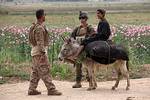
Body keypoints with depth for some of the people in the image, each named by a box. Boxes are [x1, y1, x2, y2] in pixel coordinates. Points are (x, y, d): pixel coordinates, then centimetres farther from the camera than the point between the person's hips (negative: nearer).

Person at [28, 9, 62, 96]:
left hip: (34, 52, 10)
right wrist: (43, 53, -22)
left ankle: (32, 89, 14)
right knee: (45, 71, -8)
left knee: (35, 72, 12)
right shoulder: (39, 28, -17)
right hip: (40, 52, -10)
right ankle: (51, 89, -7)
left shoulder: (34, 27, 15)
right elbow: (40, 42, -22)